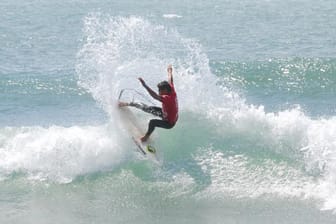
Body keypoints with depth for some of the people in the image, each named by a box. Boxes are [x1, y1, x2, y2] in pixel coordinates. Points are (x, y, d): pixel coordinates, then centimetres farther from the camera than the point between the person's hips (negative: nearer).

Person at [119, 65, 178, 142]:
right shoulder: (172, 93, -13)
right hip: (166, 113, 9)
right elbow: (170, 81, 7)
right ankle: (129, 104, 18)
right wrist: (170, 71, 27)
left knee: (152, 122, -30)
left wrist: (145, 85, -56)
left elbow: (155, 96, -51)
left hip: (169, 123, -9)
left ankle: (147, 136, -3)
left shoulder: (168, 98, -37)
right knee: (148, 108, 5)